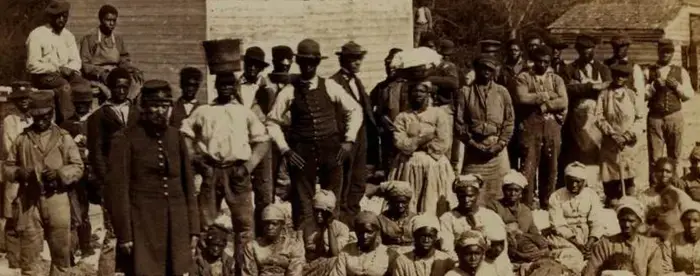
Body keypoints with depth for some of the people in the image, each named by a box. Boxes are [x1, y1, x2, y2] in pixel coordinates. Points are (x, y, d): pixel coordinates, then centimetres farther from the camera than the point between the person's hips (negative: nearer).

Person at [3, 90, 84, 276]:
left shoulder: (64, 138, 4)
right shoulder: (22, 139, 7)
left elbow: (78, 167, 2)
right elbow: (6, 168, 10)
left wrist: (59, 173, -17)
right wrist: (18, 172, -12)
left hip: (57, 200, 0)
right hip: (29, 201, 0)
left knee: (61, 250, 8)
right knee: (29, 251, 2)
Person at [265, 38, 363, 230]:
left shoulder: (329, 87, 3)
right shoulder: (289, 92, 0)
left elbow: (355, 110, 9)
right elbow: (272, 122, 4)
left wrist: (349, 140, 1)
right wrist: (285, 149, -4)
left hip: (331, 151, 1)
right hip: (302, 154, -1)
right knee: (303, 203, 1)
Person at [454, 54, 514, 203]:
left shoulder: (502, 92, 10)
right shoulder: (466, 92, 5)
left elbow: (509, 121, 7)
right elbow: (458, 122, 2)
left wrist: (500, 144, -5)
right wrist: (472, 143, -7)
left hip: (497, 150, 1)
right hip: (474, 150, -1)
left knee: (498, 192, 0)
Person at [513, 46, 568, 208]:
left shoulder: (557, 80, 14)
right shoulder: (523, 78, 5)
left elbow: (563, 102, -1)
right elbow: (523, 98, -13)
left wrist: (544, 106, -11)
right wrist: (546, 95, -7)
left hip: (552, 128, 3)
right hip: (530, 128, -3)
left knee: (550, 169, 7)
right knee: (528, 169, -8)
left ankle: (547, 206, 16)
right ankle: (527, 207, -4)